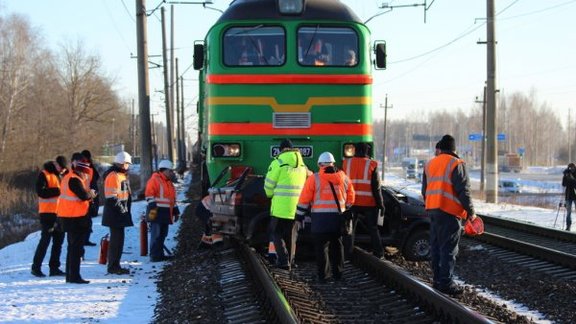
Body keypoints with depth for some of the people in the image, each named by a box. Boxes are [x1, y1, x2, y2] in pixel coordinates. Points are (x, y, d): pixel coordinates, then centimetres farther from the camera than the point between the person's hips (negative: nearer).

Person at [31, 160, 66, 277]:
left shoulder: (57, 175, 19)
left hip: (57, 213, 8)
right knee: (46, 239, -8)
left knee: (59, 239, 7)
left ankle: (54, 267, 11)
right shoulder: (44, 175, -8)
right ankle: (36, 267, -2)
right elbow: (40, 192, -19)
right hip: (47, 212, -8)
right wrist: (58, 191, -23)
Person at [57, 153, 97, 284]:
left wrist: (88, 195, 0)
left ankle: (70, 275, 21)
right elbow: (83, 195, -24)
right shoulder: (75, 180, -17)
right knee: (77, 247, -6)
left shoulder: (68, 178, 15)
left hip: (68, 217, 10)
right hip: (76, 218, -10)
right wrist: (91, 195, -4)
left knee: (73, 247, 16)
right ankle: (74, 276, -6)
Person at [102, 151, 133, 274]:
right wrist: (121, 208, -18)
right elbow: (111, 197, -20)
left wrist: (126, 208, 16)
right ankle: (113, 266, -3)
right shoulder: (112, 176, -15)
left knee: (118, 238, 13)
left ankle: (115, 265, 19)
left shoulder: (122, 175, 18)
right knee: (116, 239, -8)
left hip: (122, 212, 10)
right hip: (115, 213, -10)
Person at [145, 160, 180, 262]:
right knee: (156, 234, -10)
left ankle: (160, 254, 18)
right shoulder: (154, 180, -6)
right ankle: (154, 256, -10)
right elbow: (149, 195, -14)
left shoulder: (169, 183, 22)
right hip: (156, 213, -9)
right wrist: (152, 208, -21)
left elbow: (172, 199, 27)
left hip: (166, 214, 9)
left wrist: (176, 211, 25)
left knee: (162, 235, 11)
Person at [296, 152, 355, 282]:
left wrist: (299, 216, 4)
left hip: (320, 218, -4)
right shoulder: (343, 178, 8)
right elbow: (351, 197, 13)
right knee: (337, 245, 16)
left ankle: (323, 275, -1)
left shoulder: (314, 179, -4)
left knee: (321, 247, 1)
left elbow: (304, 200, -4)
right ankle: (338, 273, 20)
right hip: (338, 217, 4)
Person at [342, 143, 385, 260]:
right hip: (369, 204, -1)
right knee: (373, 229, 11)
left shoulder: (346, 164, 2)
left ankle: (346, 255, 4)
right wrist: (380, 204, 0)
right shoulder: (371, 165, -6)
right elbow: (376, 187, -6)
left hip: (351, 202, 2)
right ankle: (378, 253, 13)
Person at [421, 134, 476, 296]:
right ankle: (446, 282, -8)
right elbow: (463, 190, -13)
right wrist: (470, 211, -7)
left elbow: (424, 190, 20)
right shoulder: (456, 164, -9)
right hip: (449, 211, -7)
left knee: (436, 246, 13)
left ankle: (437, 280, 17)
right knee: (448, 248, -5)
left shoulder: (430, 164, 13)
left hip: (432, 210, 7)